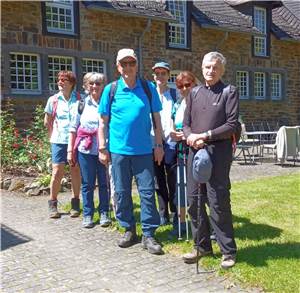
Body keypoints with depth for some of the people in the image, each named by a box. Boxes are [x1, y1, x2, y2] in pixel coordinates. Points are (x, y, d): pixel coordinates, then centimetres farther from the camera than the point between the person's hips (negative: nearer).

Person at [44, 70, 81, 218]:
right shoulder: (53, 100, 3)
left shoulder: (79, 99, -1)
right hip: (59, 140, 1)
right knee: (57, 172, -2)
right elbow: (47, 122, 15)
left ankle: (75, 204, 17)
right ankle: (52, 204, 12)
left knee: (75, 171, 6)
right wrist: (54, 135, 12)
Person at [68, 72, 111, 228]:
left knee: (104, 183, 6)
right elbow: (73, 128, 8)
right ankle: (87, 215, 18)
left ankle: (104, 213, 20)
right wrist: (70, 150, 5)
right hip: (85, 150, 1)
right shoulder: (81, 104, 6)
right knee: (87, 184, 7)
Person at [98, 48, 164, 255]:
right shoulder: (111, 90, 2)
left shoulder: (148, 88, 2)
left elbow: (157, 118, 6)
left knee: (147, 192, 0)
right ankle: (129, 230, 25)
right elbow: (103, 122, 6)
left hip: (143, 149, 0)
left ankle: (148, 235, 11)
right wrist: (102, 148, 2)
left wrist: (159, 145, 2)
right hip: (119, 150, 1)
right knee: (122, 192, 9)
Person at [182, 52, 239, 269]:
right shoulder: (195, 92, 17)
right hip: (195, 151, 5)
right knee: (194, 200, 7)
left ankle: (228, 250, 10)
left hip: (218, 151, -5)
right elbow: (186, 123, 14)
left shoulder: (229, 92, 2)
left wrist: (206, 135, -13)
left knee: (218, 201, -5)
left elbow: (232, 125, -7)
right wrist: (190, 136, -8)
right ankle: (202, 245, 23)